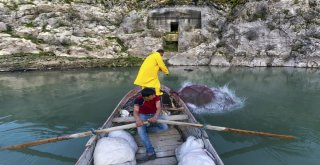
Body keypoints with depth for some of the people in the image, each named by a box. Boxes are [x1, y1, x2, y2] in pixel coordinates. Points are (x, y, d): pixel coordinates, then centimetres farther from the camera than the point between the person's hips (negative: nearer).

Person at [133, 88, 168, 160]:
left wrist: (155, 117, -55)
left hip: (154, 114, 2)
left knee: (165, 127, -20)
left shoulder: (156, 97, -21)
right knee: (140, 130, -31)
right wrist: (137, 119, -61)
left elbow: (159, 108, -33)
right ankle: (150, 152, -33)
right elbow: (135, 111, -37)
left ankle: (146, 128, -12)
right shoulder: (138, 99, -24)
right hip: (143, 115, -2)